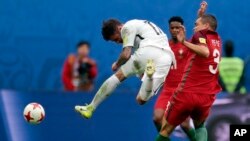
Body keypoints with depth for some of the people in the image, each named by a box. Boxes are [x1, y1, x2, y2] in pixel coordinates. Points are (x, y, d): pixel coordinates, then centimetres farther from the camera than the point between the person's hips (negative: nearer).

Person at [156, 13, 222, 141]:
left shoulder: (200, 34, -4)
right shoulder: (217, 40, 14)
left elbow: (205, 51, -27)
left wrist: (184, 42, -29)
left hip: (187, 93, -5)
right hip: (207, 97, 6)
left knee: (165, 130, 5)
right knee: (200, 126, 30)